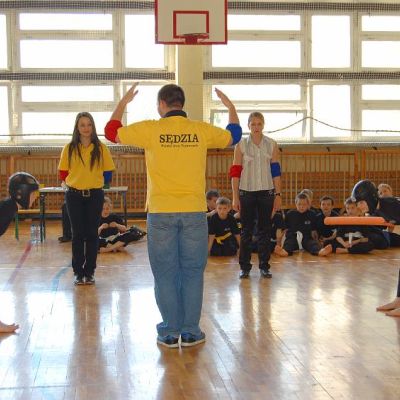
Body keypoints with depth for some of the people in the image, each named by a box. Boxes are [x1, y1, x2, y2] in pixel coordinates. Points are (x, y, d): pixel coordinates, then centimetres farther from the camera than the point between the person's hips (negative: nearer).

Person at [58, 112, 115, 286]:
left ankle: (89, 272, 13)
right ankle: (78, 272, 13)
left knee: (92, 234, 4)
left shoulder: (101, 148, -2)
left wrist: (94, 182, 6)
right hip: (74, 196, 0)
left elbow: (108, 171, 6)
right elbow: (63, 172, 8)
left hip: (95, 195, 0)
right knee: (78, 234, 4)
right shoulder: (69, 148, -1)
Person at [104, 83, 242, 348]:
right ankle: (190, 332, 13)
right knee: (192, 272, 9)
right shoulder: (201, 130, 2)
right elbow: (234, 135, 21)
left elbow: (112, 132, 10)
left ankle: (170, 333, 13)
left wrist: (124, 102, 23)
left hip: (161, 212, -1)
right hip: (194, 211, 1)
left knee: (165, 274, 7)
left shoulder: (151, 130, -4)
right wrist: (231, 107, 37)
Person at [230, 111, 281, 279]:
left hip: (266, 192, 1)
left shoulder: (272, 145, 4)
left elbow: (276, 172, 5)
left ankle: (264, 266, 15)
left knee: (265, 230, 5)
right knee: (246, 230, 4)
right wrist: (235, 197, -4)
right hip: (246, 192, -1)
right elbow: (235, 172, -1)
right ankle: (244, 267, 13)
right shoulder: (241, 145, 0)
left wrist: (278, 195, 2)